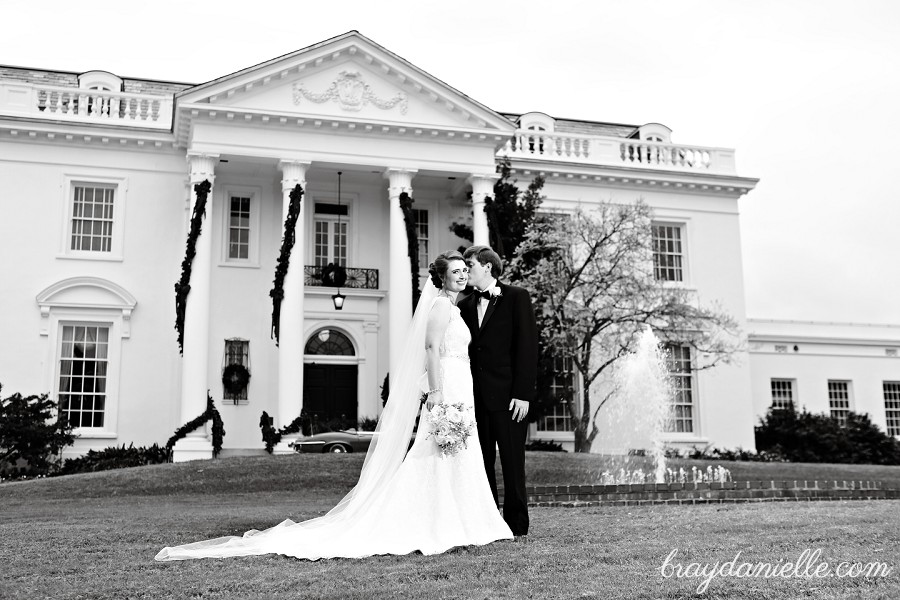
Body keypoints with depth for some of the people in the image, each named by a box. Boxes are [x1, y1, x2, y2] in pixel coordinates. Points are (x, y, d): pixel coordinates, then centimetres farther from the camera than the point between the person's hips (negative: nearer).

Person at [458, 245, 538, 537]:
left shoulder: (516, 297, 1)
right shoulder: (465, 305, 14)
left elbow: (527, 345, -5)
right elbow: (463, 351, 13)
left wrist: (523, 393, -12)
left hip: (508, 395, -4)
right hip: (476, 397, 5)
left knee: (512, 463, 0)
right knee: (481, 462, 6)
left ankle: (516, 525, 9)